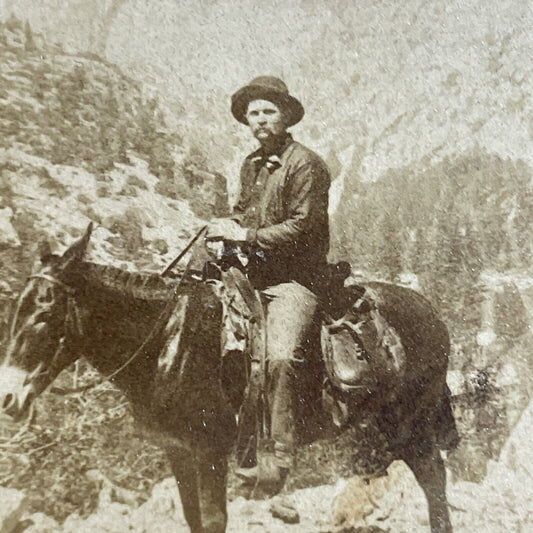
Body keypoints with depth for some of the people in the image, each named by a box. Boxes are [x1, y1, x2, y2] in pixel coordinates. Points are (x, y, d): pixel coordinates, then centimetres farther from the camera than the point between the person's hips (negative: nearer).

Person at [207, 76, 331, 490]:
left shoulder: (305, 164, -8)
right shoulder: (252, 164, 16)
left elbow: (301, 226, -15)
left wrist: (247, 236, -15)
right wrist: (228, 228, 5)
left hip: (295, 277, -8)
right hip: (255, 274, 8)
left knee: (280, 356, -23)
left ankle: (281, 459, -16)